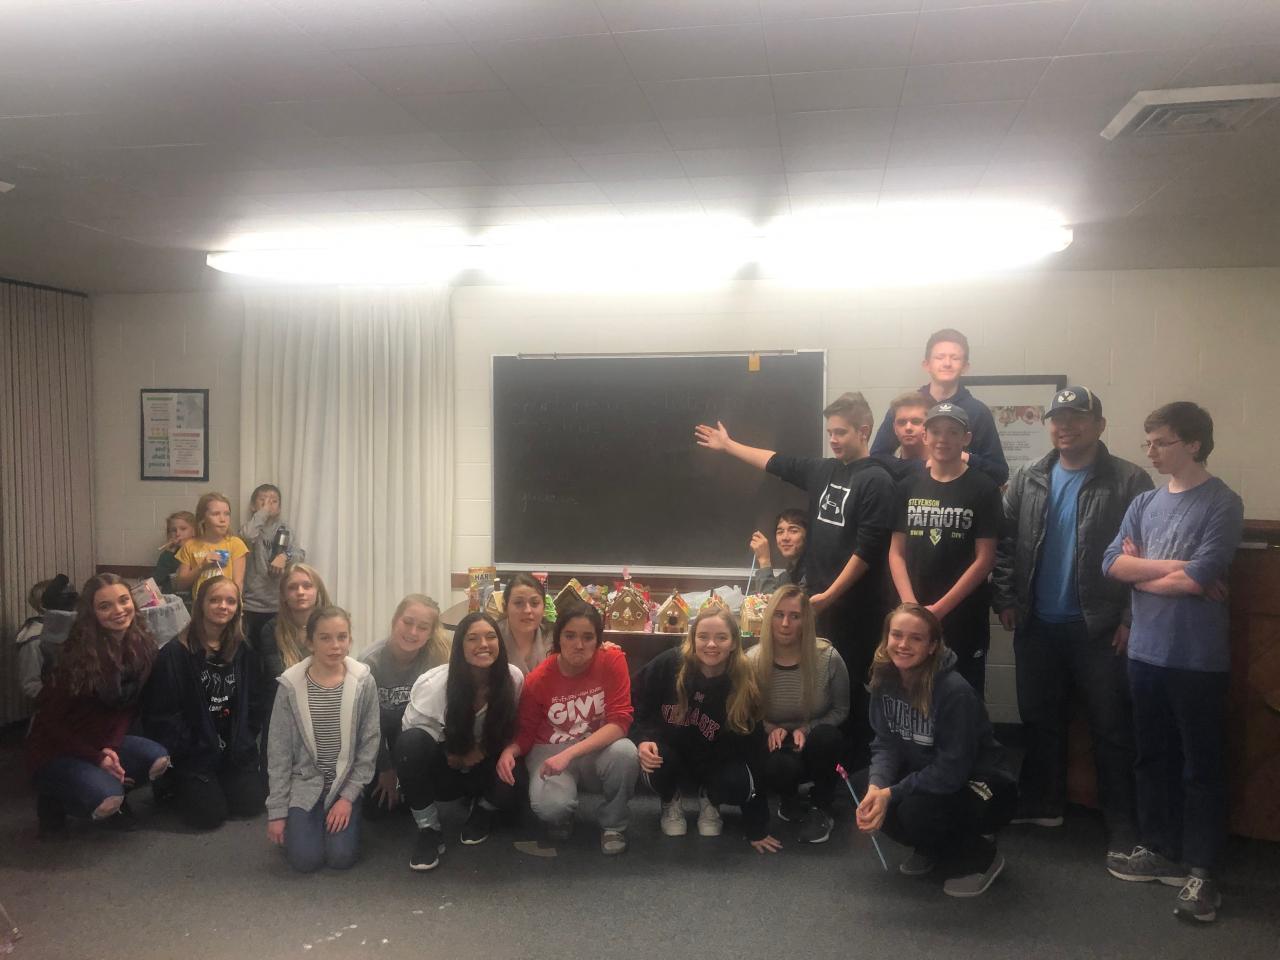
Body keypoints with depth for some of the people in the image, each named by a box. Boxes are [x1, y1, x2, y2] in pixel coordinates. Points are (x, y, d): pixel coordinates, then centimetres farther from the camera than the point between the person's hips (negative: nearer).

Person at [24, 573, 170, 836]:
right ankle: (54, 799, 3)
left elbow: (130, 705, 2)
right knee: (105, 798, -29)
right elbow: (50, 719, -14)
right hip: (55, 749, -5)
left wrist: (111, 746, -14)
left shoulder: (142, 646, -7)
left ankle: (109, 795, 6)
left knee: (158, 759, -22)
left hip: (104, 741, 5)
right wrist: (97, 758, -19)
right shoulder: (78, 655, -22)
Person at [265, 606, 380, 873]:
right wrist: (277, 811, -4)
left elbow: (369, 746, -4)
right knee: (305, 859, -14)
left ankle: (346, 811, 17)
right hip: (304, 785, 0)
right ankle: (298, 823, 18)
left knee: (341, 857, -14)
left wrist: (348, 796, -10)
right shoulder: (290, 686, -10)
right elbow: (279, 752, -4)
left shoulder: (364, 682, -10)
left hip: (345, 784, 0)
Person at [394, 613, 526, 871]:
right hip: (442, 769, -1)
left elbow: (511, 731, 1)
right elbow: (413, 729, -10)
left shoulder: (513, 678, -15)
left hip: (485, 766, 1)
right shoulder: (434, 683, -22)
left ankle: (482, 809, 8)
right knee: (410, 741, -34)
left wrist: (483, 751, -16)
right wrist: (454, 754, -19)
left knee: (513, 787, -33)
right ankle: (428, 829, -14)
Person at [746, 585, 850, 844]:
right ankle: (790, 801, 5)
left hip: (815, 745, 1)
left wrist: (806, 729, -20)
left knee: (826, 736, -35)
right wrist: (770, 729, -21)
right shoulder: (753, 661, -13)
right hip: (776, 746, -1)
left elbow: (840, 710, -4)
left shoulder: (828, 657, -16)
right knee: (780, 766, -36)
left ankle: (820, 808, -7)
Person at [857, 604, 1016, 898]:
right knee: (871, 803, -17)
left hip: (982, 786, -6)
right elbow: (886, 744, -7)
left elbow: (952, 770, -27)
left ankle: (981, 857, 0)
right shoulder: (884, 680, -9)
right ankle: (934, 847, 12)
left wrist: (891, 793, -26)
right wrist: (876, 786, -26)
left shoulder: (955, 691, -29)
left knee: (915, 812, -31)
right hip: (925, 777, 6)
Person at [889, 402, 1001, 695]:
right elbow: (896, 553, 6)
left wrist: (939, 608, -12)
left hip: (965, 617, -3)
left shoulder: (983, 489, -2)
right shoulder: (909, 488, 8)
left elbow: (984, 559, -6)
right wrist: (911, 605, -9)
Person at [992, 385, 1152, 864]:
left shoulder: (1129, 481, -7)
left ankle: (1121, 825, 15)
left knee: (1111, 729, 5)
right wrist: (1005, 599, 1)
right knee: (1040, 721, 15)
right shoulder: (1027, 481, 6)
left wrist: (1131, 618, -12)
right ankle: (1041, 804, 30)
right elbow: (1003, 542, 8)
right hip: (1037, 625, 4)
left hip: (1100, 628, -4)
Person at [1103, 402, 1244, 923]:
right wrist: (1177, 570, -12)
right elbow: (1113, 563, -1)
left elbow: (1200, 578, -18)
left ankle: (1200, 871, 14)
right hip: (1146, 651, 6)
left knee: (1201, 766, 4)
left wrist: (1141, 570, -5)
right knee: (1152, 757, 16)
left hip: (1198, 657, -6)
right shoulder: (1144, 503, 9)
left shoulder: (1222, 503, -9)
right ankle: (1160, 849, 30)